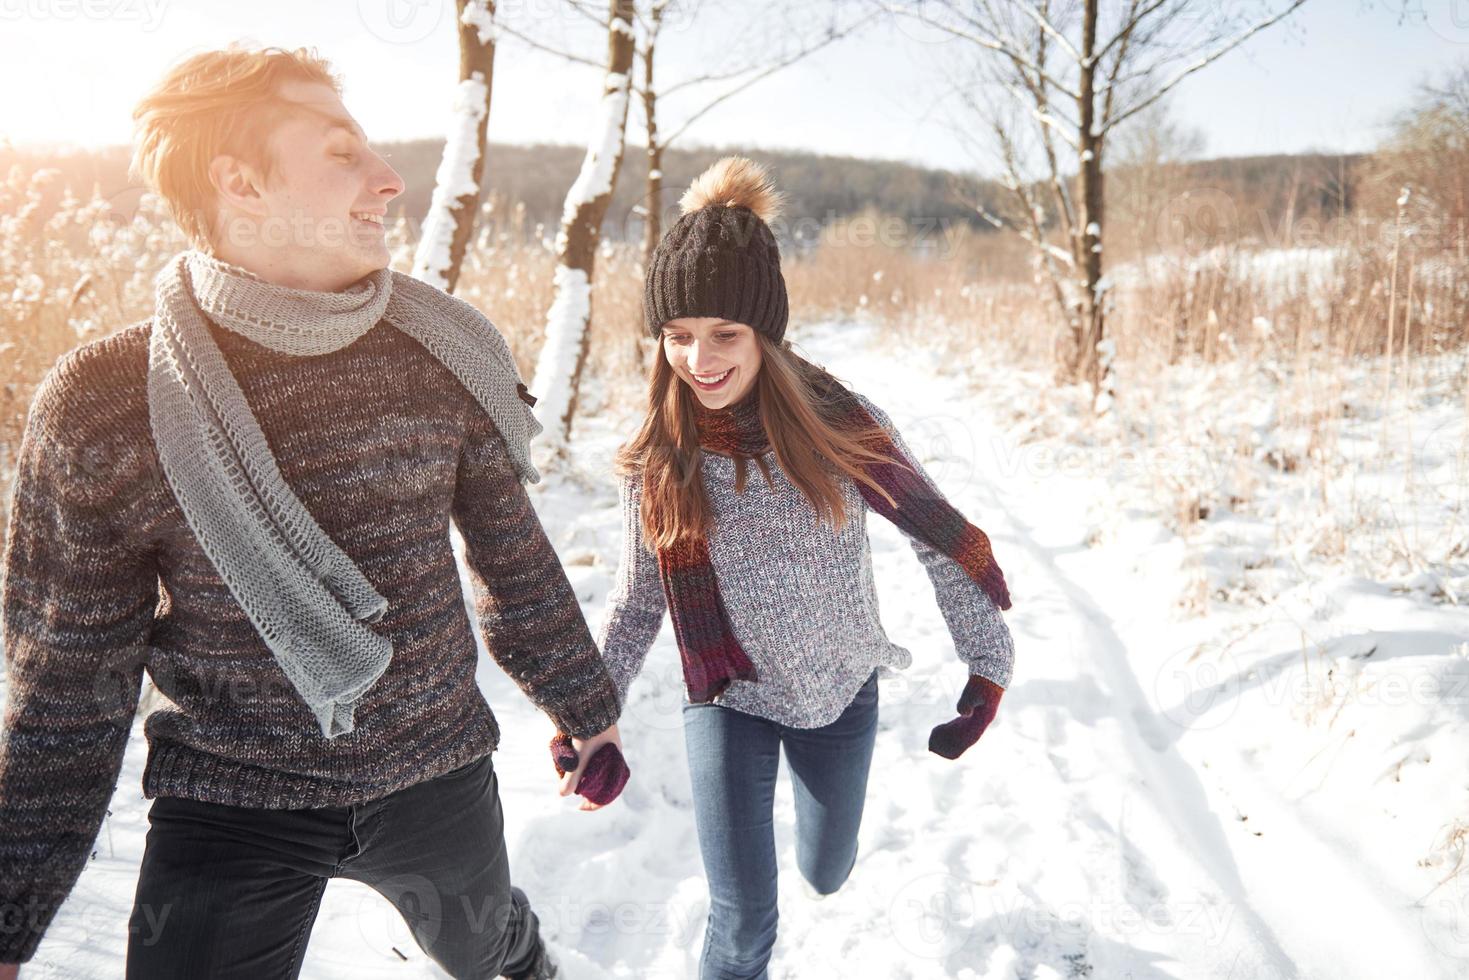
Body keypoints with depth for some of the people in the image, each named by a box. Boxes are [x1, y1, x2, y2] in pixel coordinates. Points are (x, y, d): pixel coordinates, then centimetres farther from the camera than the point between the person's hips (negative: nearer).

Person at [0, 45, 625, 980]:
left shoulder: (446, 350, -10)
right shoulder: (98, 406, -16)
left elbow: (515, 555, 3)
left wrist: (584, 705, 13)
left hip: (440, 776, 3)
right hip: (225, 807, -2)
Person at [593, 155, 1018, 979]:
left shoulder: (841, 425, -19)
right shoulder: (656, 459, -13)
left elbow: (947, 540, -9)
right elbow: (638, 598, -2)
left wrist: (989, 665, -8)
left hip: (841, 694, 1)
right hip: (728, 702, 0)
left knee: (826, 876, 22)